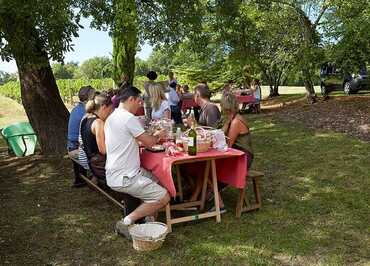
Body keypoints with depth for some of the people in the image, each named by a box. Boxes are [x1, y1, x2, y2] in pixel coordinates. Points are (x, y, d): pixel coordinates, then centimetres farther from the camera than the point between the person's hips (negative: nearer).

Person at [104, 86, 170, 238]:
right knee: (163, 197, -10)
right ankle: (127, 222, -4)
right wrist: (157, 135, 9)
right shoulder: (128, 118, -18)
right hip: (124, 178, -10)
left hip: (115, 173, 10)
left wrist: (152, 138, 14)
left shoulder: (112, 117, 13)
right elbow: (149, 142, -14)